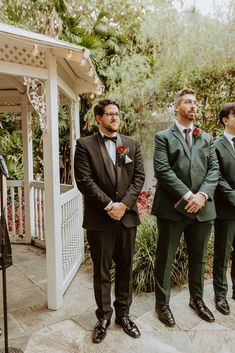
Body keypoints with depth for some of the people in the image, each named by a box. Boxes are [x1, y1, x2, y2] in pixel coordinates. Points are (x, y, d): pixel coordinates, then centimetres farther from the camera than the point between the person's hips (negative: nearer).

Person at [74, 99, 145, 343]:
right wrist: (108, 206, -14)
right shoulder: (85, 145, -1)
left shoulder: (131, 144, 9)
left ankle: (123, 313, 32)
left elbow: (139, 176, 2)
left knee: (125, 268, 14)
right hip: (99, 218, -3)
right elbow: (84, 180, -10)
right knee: (101, 271, 10)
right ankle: (104, 316, 29)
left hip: (127, 215, 3)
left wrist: (123, 204, -10)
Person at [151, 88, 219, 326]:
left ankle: (197, 299, 38)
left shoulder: (206, 138, 15)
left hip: (202, 207, 5)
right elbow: (162, 170, -10)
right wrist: (186, 195, -17)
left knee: (198, 258, 18)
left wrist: (203, 194, -12)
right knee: (165, 259, 7)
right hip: (172, 208, -4)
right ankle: (162, 304, 26)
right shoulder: (163, 137, 2)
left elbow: (214, 169, 5)